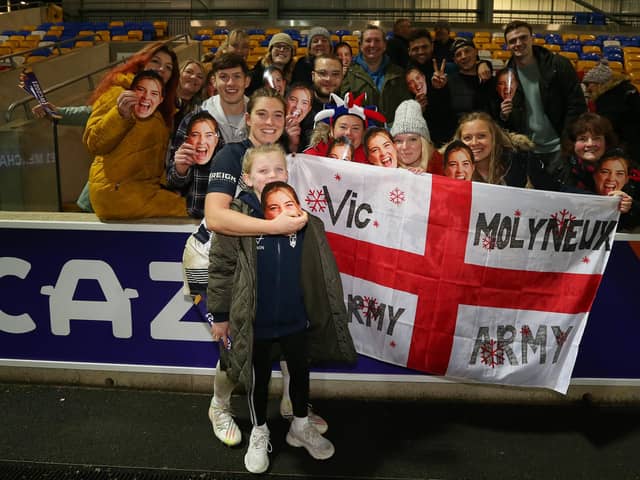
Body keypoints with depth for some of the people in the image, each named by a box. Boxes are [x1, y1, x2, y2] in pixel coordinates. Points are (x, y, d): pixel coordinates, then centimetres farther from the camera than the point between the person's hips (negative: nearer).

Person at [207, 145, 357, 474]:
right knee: (258, 378, 16)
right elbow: (221, 268, -9)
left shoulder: (305, 222, -4)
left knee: (300, 371, 20)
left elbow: (320, 270, 4)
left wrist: (327, 311, 6)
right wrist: (220, 314, -7)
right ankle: (259, 433, 39)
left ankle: (301, 426, 43)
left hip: (296, 319, 3)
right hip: (255, 321, -2)